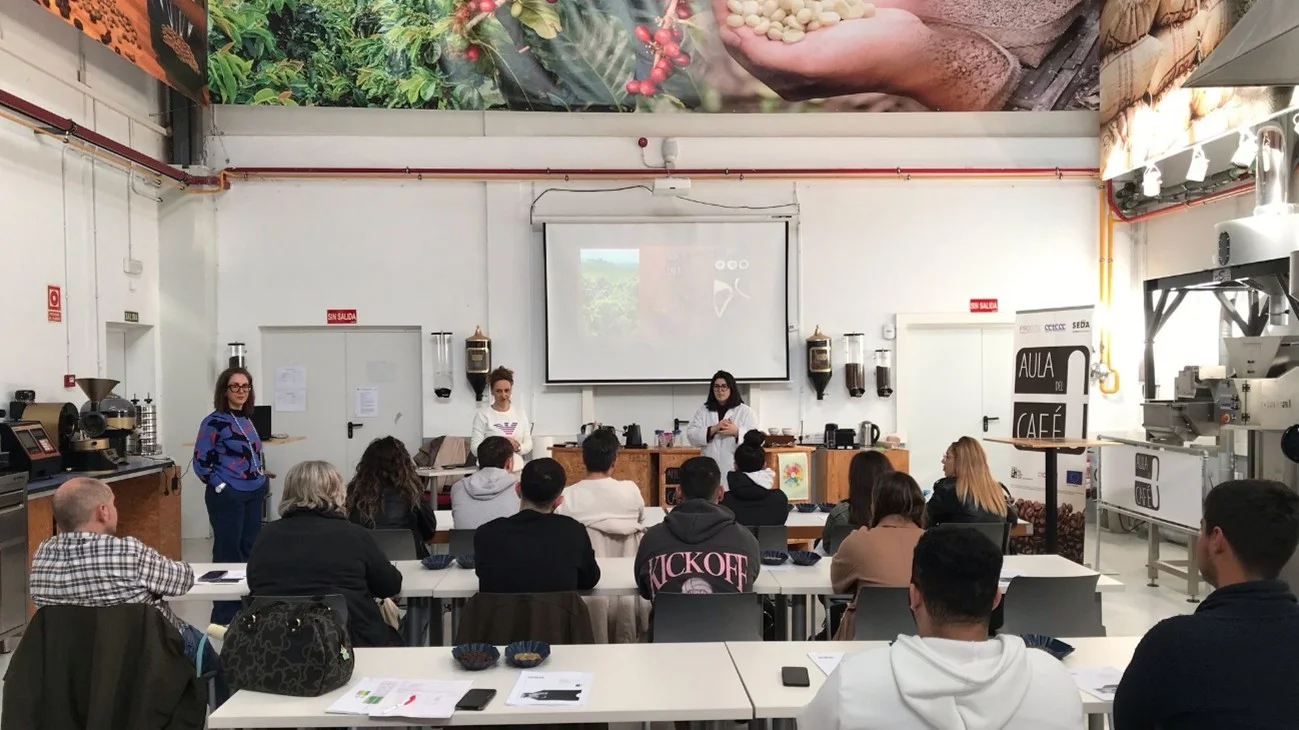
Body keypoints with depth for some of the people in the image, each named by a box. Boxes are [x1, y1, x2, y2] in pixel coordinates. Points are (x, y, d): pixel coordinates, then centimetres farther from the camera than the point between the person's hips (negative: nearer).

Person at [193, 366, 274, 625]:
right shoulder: (214, 421, -10)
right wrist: (220, 487, -13)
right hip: (227, 496, -7)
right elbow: (201, 462, -11)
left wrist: (261, 476, 9)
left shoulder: (247, 420, 10)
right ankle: (225, 616, 8)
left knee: (250, 549, 12)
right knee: (228, 552, -1)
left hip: (253, 494, 7)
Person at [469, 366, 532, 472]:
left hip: (516, 470, 3)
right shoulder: (482, 415, -3)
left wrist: (517, 447, -12)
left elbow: (528, 445, 10)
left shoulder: (520, 413, 8)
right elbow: (475, 448, -8)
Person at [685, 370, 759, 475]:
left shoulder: (745, 411, 5)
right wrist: (713, 430, -12)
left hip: (737, 470, -2)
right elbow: (691, 435, 3)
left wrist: (736, 432, -18)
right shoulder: (703, 411, 12)